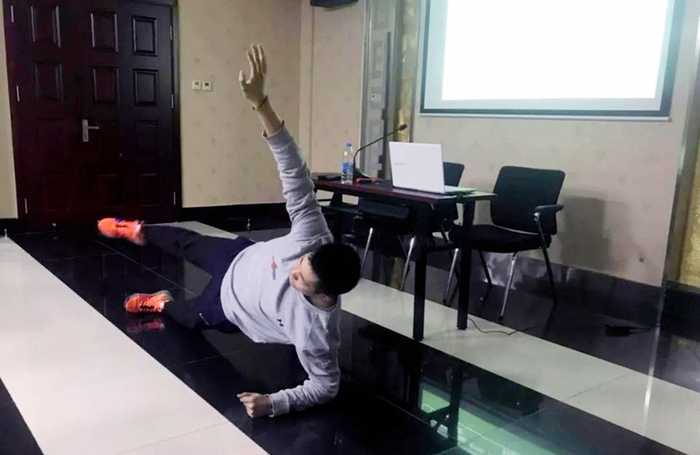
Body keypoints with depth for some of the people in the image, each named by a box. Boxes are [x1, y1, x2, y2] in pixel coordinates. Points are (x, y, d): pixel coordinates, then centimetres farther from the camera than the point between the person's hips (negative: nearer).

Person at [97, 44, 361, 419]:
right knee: (184, 242, 29)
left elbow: (326, 386, -30)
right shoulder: (315, 239, -40)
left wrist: (274, 403, -42)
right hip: (239, 261, 3)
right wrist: (259, 102, -54)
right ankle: (138, 232, 61)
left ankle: (160, 304, 62)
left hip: (228, 308, -2)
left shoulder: (316, 328, -44)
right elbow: (294, 174, -45)